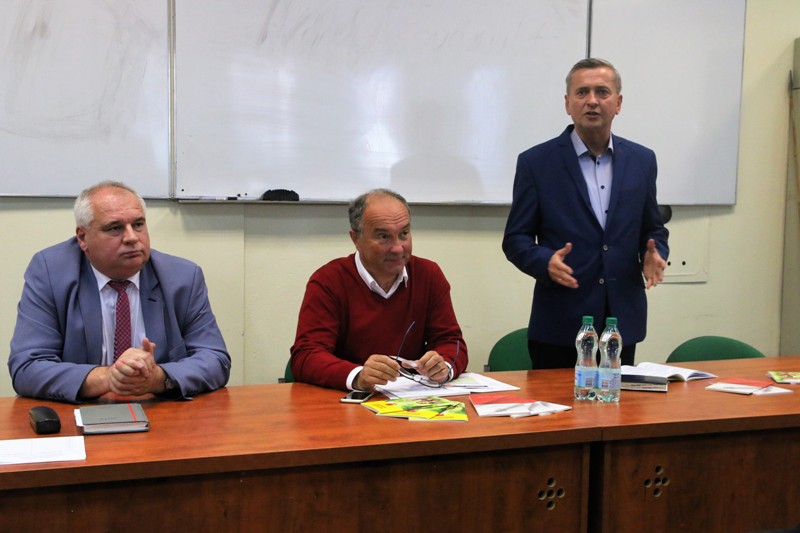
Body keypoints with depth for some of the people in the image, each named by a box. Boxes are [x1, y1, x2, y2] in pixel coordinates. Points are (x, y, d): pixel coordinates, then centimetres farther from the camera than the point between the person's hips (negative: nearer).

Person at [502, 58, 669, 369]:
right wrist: (545, 262, -21)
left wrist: (654, 256, -7)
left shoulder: (642, 160, 7)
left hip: (623, 323, 3)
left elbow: (653, 229, 15)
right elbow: (516, 238, -1)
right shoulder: (536, 162, -2)